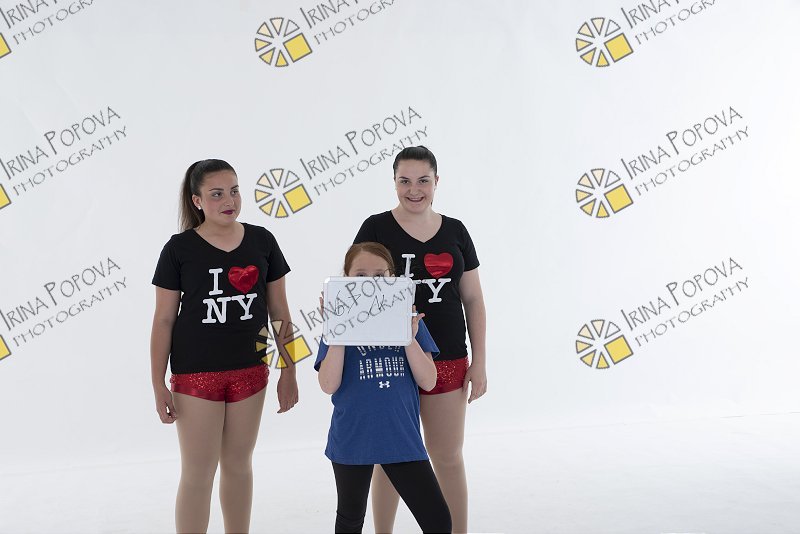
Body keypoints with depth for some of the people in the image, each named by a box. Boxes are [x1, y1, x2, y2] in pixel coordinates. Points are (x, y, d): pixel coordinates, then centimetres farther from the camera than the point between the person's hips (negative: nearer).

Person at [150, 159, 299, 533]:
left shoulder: (261, 241, 0)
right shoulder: (180, 248, -6)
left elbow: (279, 311, 5)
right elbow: (163, 320, -3)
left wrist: (289, 372, 5)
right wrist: (159, 386, -5)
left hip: (250, 371, 3)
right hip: (196, 373, -2)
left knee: (238, 464, 15)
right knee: (198, 472, 2)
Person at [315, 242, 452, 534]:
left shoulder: (407, 318, -1)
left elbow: (428, 382, -7)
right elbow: (328, 386, -14)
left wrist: (409, 337, -20)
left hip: (403, 437, 1)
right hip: (353, 440, -1)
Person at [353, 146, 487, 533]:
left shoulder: (455, 231, 5)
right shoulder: (376, 228, -3)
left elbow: (473, 300, 8)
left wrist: (479, 361, 4)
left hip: (447, 361, 2)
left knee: (449, 457, 11)